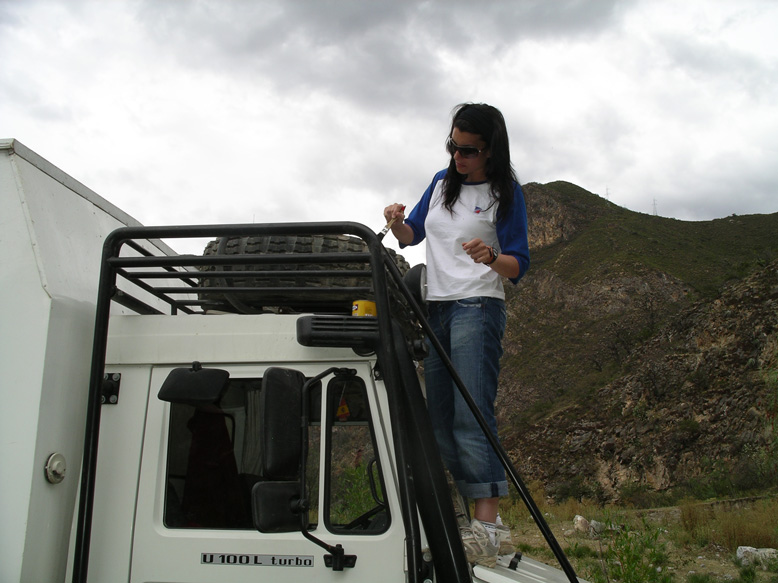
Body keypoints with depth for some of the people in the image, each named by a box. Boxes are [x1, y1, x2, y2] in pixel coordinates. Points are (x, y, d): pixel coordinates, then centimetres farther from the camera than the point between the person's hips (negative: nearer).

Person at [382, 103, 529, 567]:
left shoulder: (506, 193, -2)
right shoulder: (442, 182, 15)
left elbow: (519, 266, -5)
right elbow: (413, 235, 22)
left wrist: (491, 258, -27)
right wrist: (398, 223, -1)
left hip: (477, 307, -7)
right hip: (436, 308, 7)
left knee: (471, 415, -15)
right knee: (439, 419, 3)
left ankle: (489, 525, -14)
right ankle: (468, 516, 8)